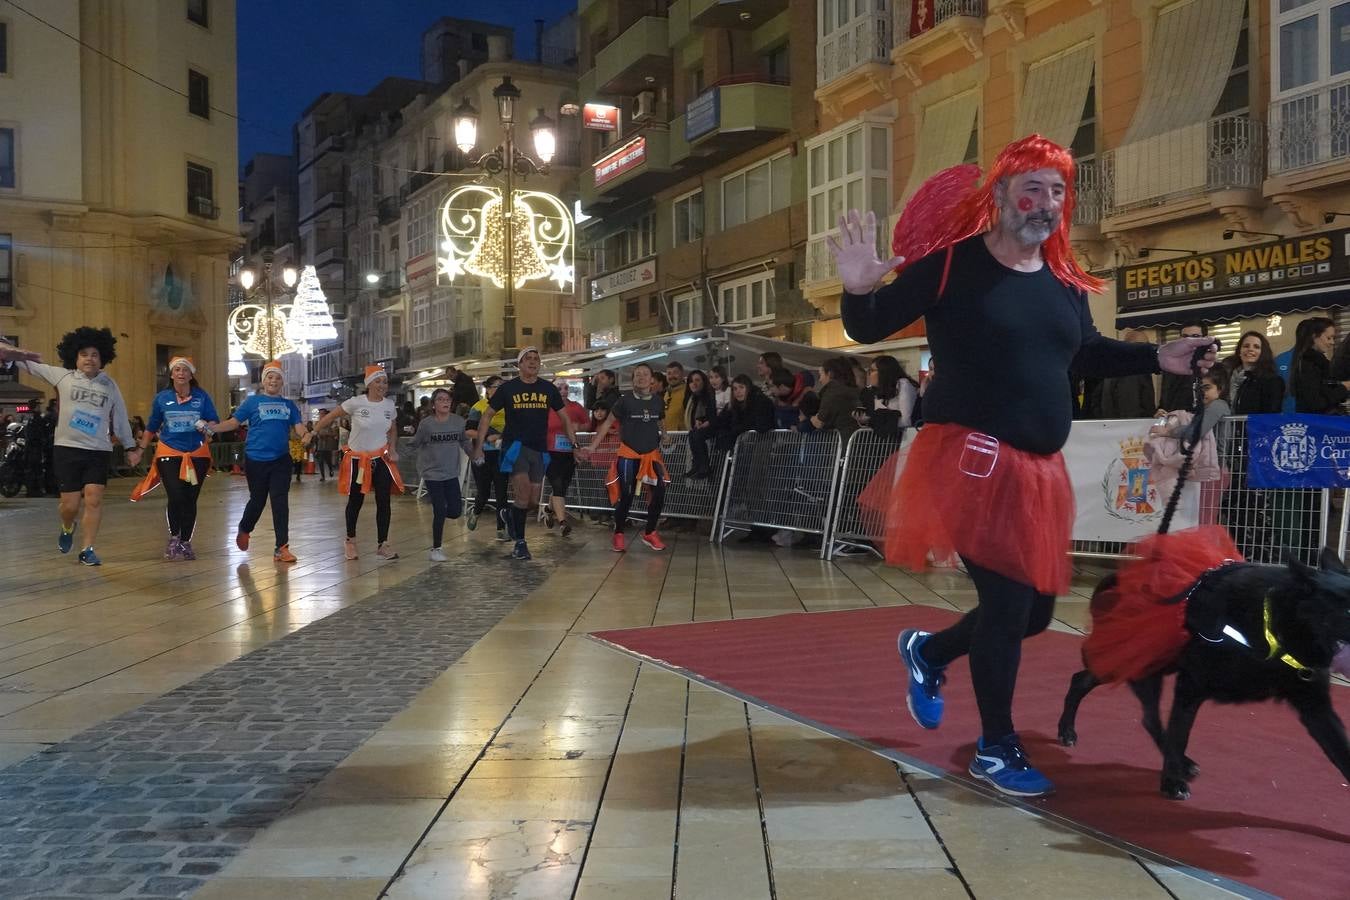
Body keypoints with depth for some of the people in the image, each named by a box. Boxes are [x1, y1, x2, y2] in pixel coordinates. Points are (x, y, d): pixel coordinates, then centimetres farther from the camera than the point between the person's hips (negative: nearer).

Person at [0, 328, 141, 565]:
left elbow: (120, 419, 12)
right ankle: (67, 529, 35)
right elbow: (30, 363, 9)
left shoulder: (109, 385, 7)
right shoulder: (62, 376, 4)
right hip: (67, 448, -1)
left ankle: (87, 550, 0)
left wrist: (130, 447, 13)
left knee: (94, 499, -10)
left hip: (99, 451, 1)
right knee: (70, 504, 0)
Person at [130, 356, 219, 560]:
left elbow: (214, 421, 3)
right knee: (176, 498, -15)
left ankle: (185, 542, 18)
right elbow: (152, 428, 15)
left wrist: (206, 425, -19)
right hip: (169, 453, -1)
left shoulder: (202, 397, 3)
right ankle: (174, 537, 7)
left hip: (197, 455, 1)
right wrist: (141, 448, 12)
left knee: (190, 500, 3)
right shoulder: (161, 398, 6)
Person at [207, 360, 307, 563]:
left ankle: (281, 548, -1)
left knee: (280, 502, -4)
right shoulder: (253, 401, 3)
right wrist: (212, 428, -15)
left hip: (281, 460, 1)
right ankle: (244, 530, 40)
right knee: (257, 500, 10)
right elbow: (234, 422, 0)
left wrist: (306, 436, -20)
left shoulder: (289, 404, 9)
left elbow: (298, 426, 1)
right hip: (256, 460, -1)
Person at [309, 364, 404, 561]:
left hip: (381, 458, 3)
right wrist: (312, 432, -11)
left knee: (383, 500, -5)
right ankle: (350, 540, 28)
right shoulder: (356, 403, -14)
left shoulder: (389, 405, -2)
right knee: (355, 501, 9)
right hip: (357, 458, -3)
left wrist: (392, 448, -4)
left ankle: (382, 544, 4)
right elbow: (331, 416, -6)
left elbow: (393, 430, 12)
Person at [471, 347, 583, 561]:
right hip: (515, 445, -3)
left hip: (539, 449, 3)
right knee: (523, 490, -20)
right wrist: (479, 446, -3)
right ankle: (520, 542, -7)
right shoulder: (508, 388, -1)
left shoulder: (548, 389, 5)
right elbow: (487, 415, 4)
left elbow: (564, 417, 12)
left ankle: (513, 520, 37)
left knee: (533, 501, 4)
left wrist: (575, 444, 3)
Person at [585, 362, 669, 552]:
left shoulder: (657, 401, 3)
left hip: (652, 455, 3)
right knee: (626, 496, -5)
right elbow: (608, 423, -2)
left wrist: (663, 438, 8)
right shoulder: (626, 400, -6)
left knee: (659, 493, -3)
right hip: (629, 455, -3)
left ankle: (649, 533, 16)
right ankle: (619, 534, 14)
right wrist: (592, 446, -7)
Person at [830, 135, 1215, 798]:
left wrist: (1159, 358, 12)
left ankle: (928, 652, 40)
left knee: (1035, 609, 13)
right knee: (1007, 603, -6)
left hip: (1040, 469, 7)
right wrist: (858, 290, -28)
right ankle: (996, 748, 16)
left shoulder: (1065, 282, 9)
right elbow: (867, 330, -7)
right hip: (971, 457, -7)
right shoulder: (951, 263, -9)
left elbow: (1086, 355, 24)